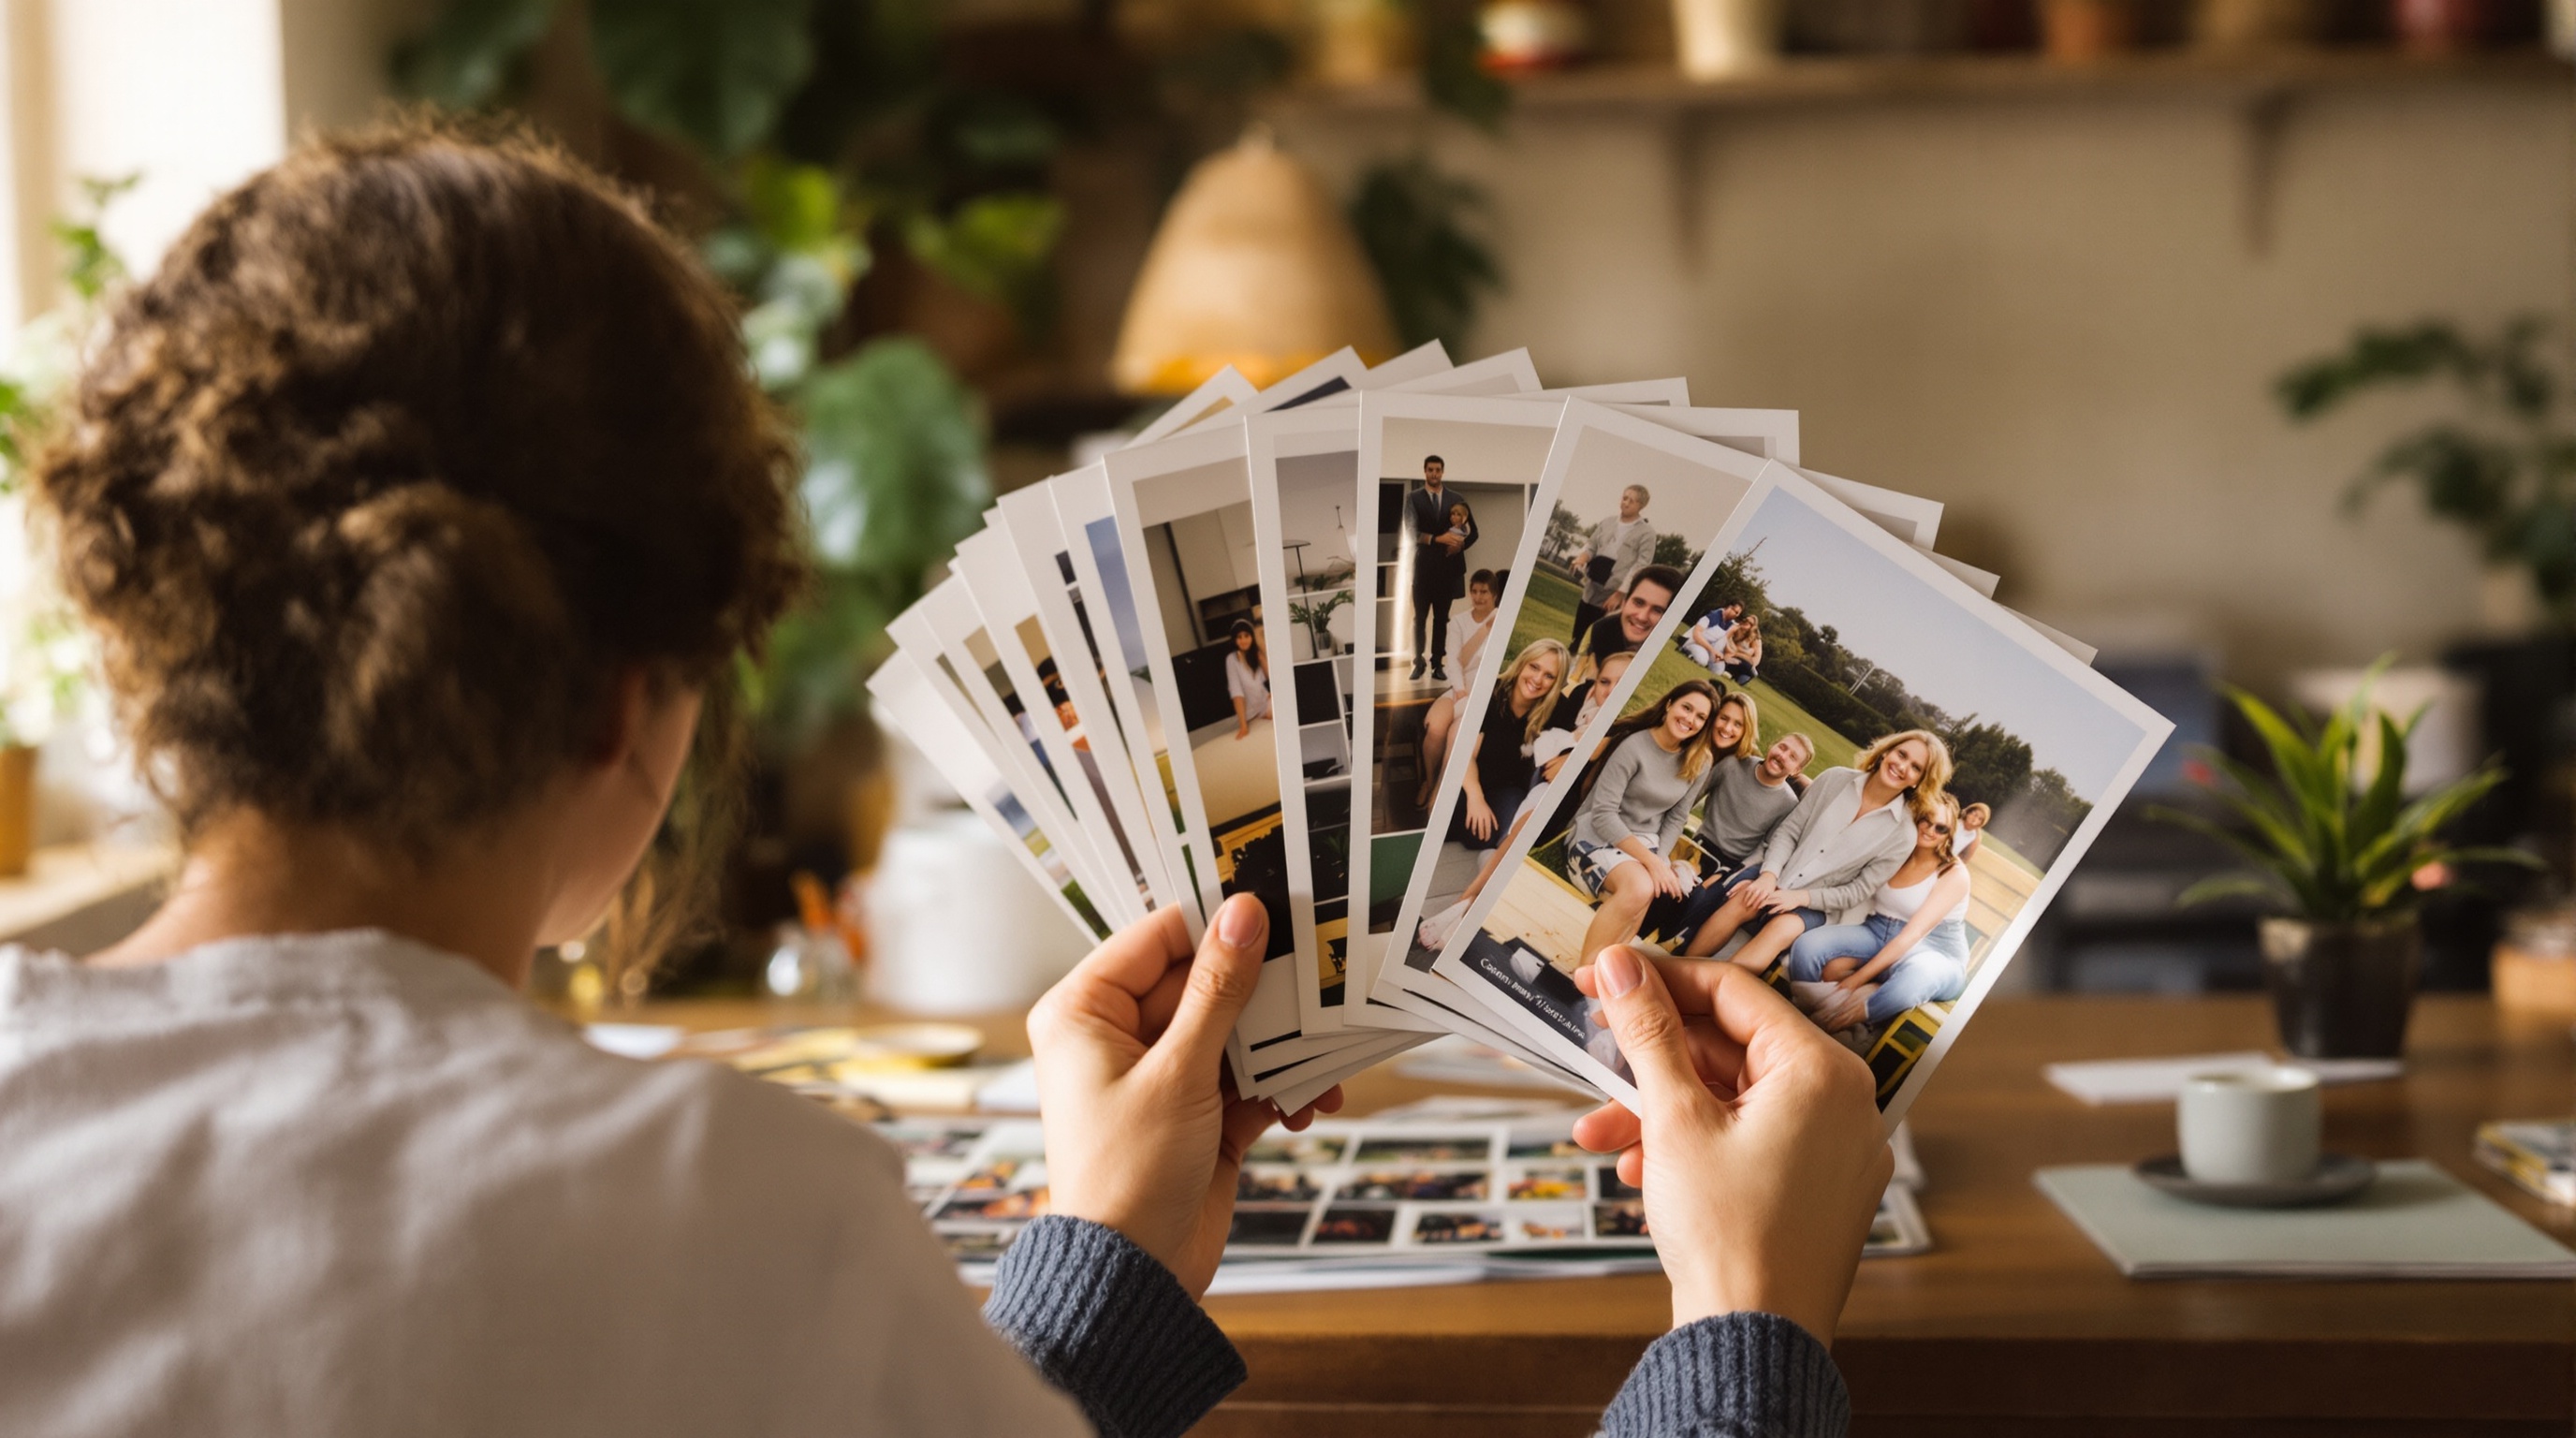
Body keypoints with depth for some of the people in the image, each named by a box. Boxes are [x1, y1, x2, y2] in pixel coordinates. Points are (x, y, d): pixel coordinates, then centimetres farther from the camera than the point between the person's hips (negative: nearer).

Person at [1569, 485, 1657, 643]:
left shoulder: (1646, 532, -3)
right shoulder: (1606, 524, 14)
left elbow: (1641, 565, -10)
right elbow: (1591, 546, 16)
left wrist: (1620, 593, -17)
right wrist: (1582, 557, -10)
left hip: (1615, 597, -5)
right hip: (1591, 592, 5)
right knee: (1578, 639, 10)